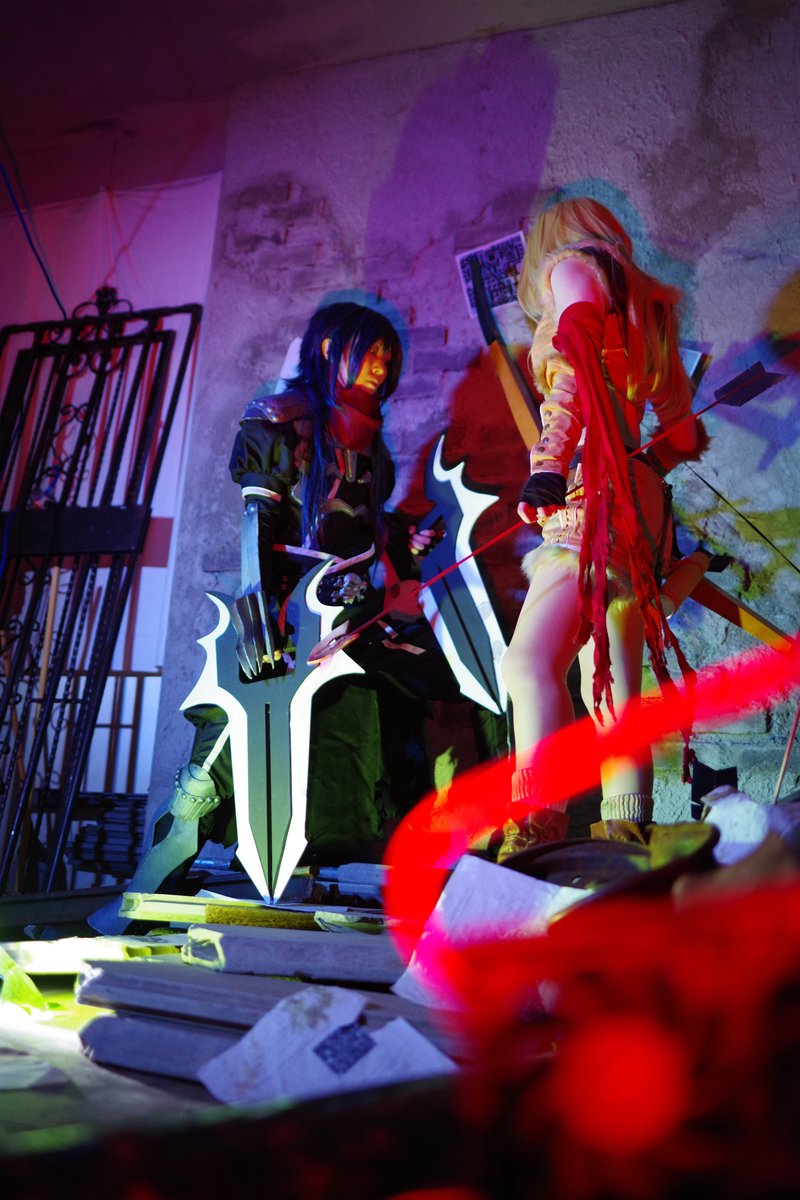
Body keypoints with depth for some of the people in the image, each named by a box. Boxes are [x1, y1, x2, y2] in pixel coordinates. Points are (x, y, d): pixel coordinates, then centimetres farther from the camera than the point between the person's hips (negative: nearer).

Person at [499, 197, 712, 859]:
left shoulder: (572, 266, 9)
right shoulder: (647, 306, 29)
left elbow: (581, 366, -13)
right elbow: (685, 431, 25)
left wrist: (550, 465, -25)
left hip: (596, 502, -9)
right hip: (642, 511, 9)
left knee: (530, 661, -23)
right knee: (612, 690, 7)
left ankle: (538, 827, -32)